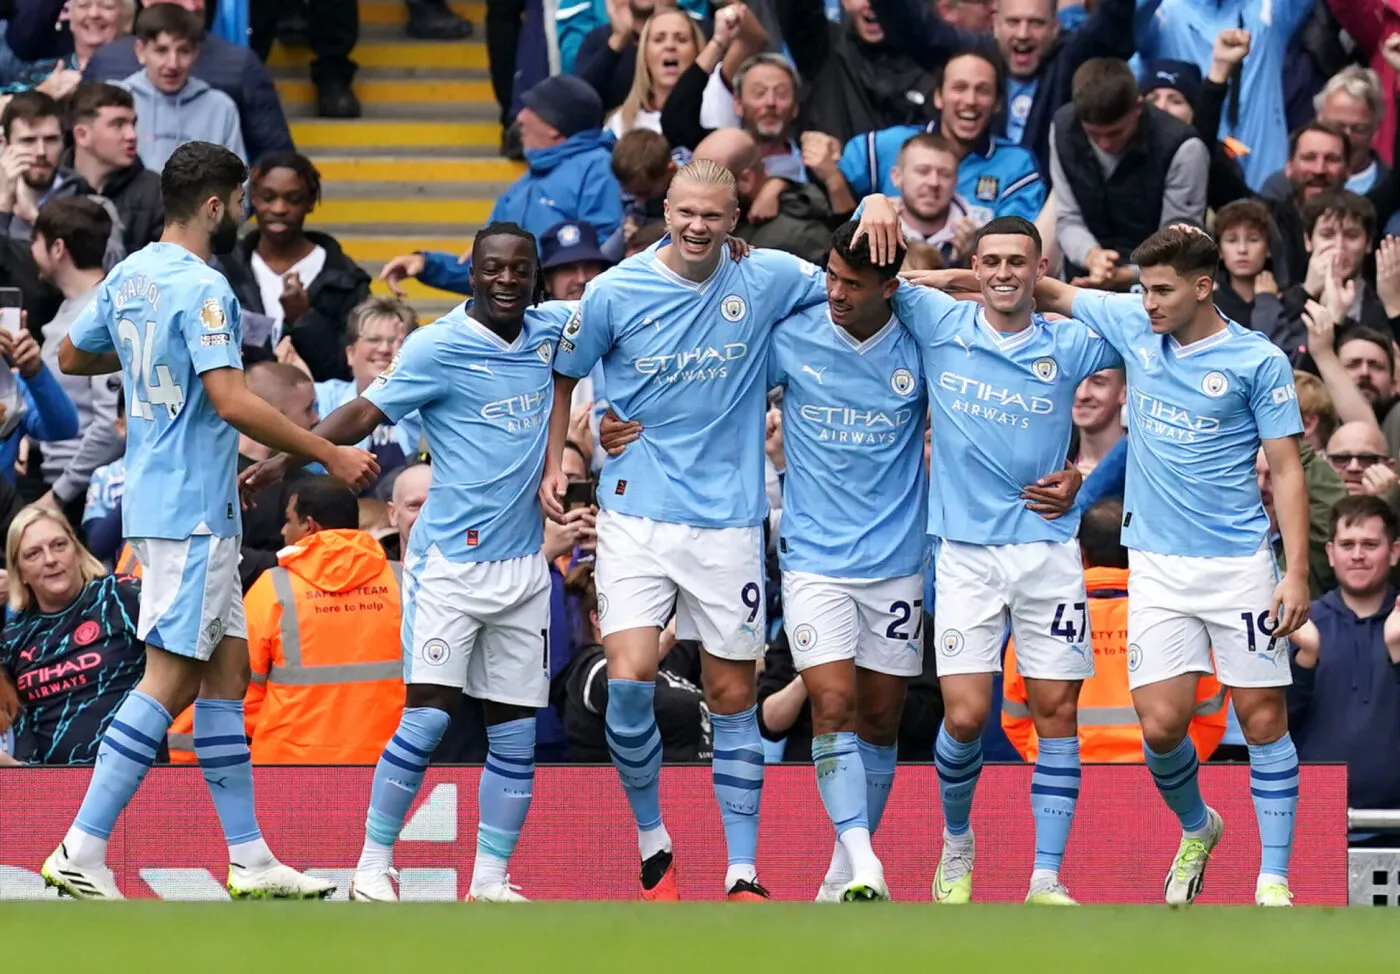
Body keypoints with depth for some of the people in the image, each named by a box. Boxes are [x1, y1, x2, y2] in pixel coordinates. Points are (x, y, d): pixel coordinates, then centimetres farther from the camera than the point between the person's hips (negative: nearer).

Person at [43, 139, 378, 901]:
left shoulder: (129, 276, 11)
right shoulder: (201, 289, -16)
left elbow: (72, 356, 24)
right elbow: (231, 402, -24)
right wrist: (331, 455, -19)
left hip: (159, 501, 10)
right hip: (192, 512, -10)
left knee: (226, 670, 11)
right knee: (170, 681, -10)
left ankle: (250, 859, 12)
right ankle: (81, 852, -13)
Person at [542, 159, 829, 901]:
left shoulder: (765, 280, -1)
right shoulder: (616, 293, -4)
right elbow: (563, 374, 11)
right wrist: (552, 465, 4)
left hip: (729, 520, 1)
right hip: (636, 514, -1)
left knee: (733, 696, 4)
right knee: (629, 682, -15)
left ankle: (743, 874, 10)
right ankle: (651, 841, 6)